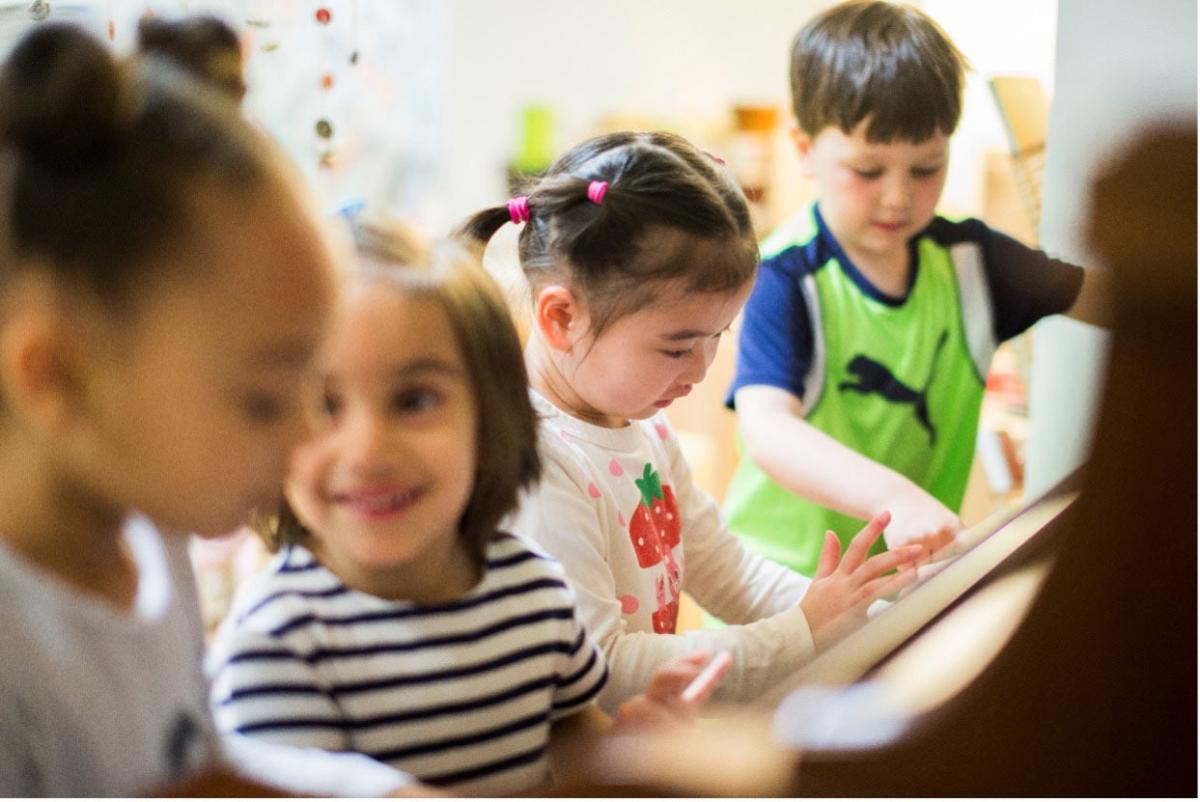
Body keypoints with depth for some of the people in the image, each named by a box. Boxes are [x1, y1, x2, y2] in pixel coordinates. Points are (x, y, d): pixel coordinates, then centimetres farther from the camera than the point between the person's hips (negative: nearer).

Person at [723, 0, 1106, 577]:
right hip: (788, 568, -7)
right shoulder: (787, 278, -13)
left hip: (919, 563, 7)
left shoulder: (969, 257, 6)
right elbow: (767, 430, -29)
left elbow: (1101, 298, 16)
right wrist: (894, 498, -44)